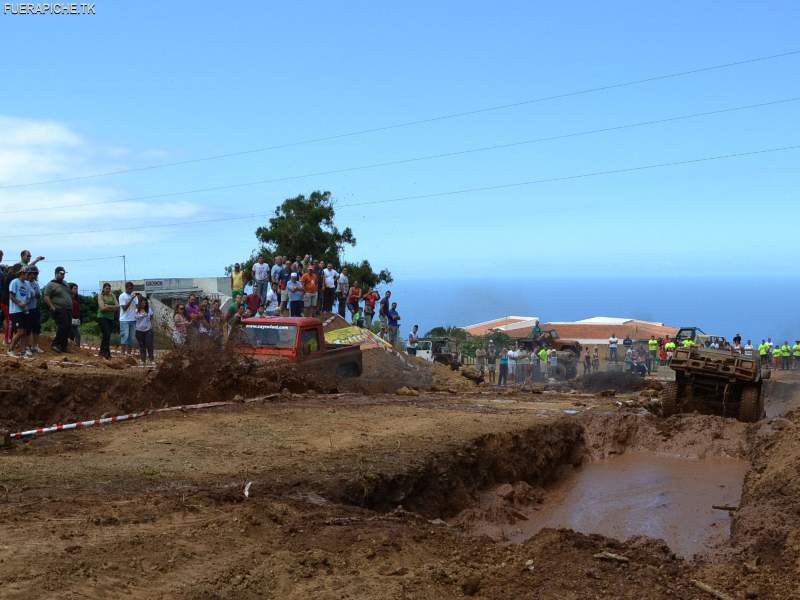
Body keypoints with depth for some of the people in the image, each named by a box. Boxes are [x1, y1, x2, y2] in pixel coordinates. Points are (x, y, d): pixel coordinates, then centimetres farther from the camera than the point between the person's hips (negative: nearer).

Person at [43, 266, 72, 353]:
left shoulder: (65, 284, 21)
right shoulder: (51, 285, -3)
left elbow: (70, 296, 26)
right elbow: (46, 297, -10)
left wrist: (71, 307, 15)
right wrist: (53, 307, -16)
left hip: (68, 310, 8)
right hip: (59, 310, -7)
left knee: (68, 328, 3)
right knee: (63, 326, -17)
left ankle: (63, 346, 10)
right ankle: (55, 344, -6)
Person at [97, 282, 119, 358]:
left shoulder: (112, 296, 13)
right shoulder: (100, 296, -1)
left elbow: (117, 306, 2)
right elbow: (102, 308, -13)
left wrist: (108, 306, -11)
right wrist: (112, 308, -8)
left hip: (111, 318, 5)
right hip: (102, 317, -5)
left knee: (108, 335, 4)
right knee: (106, 334, -17)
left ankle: (102, 351, 12)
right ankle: (106, 352, -13)